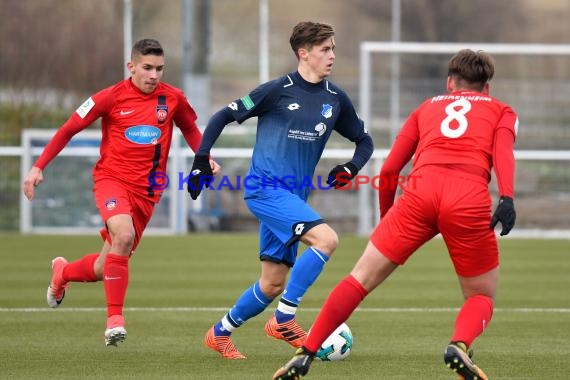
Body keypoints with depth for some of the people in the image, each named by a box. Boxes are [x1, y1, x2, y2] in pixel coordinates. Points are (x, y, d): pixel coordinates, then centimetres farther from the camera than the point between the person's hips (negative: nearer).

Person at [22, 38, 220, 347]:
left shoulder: (173, 99, 1)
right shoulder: (112, 97, -7)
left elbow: (190, 129, 21)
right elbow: (69, 129, 1)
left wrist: (206, 159, 3)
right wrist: (38, 167, -4)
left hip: (147, 189, 3)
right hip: (112, 178, -3)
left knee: (104, 268, 5)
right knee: (124, 235, -33)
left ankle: (62, 273, 41)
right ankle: (115, 319, -25)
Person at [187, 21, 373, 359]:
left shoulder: (335, 99, 8)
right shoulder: (279, 90, -7)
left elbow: (364, 141, 21)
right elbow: (223, 117, -1)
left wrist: (351, 167, 0)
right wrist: (201, 161, -7)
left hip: (293, 197, 7)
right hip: (265, 188, -7)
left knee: (273, 284, 8)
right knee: (326, 238, -25)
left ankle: (220, 333, 28)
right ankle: (284, 319, -17)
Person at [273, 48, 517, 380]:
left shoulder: (427, 107, 33)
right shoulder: (502, 111, 27)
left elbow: (388, 171, 25)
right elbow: (503, 149, 3)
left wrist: (387, 220, 37)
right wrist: (507, 198, -10)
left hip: (421, 190, 1)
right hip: (471, 199, -1)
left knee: (362, 278, 12)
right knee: (482, 299, 15)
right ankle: (460, 345, -16)